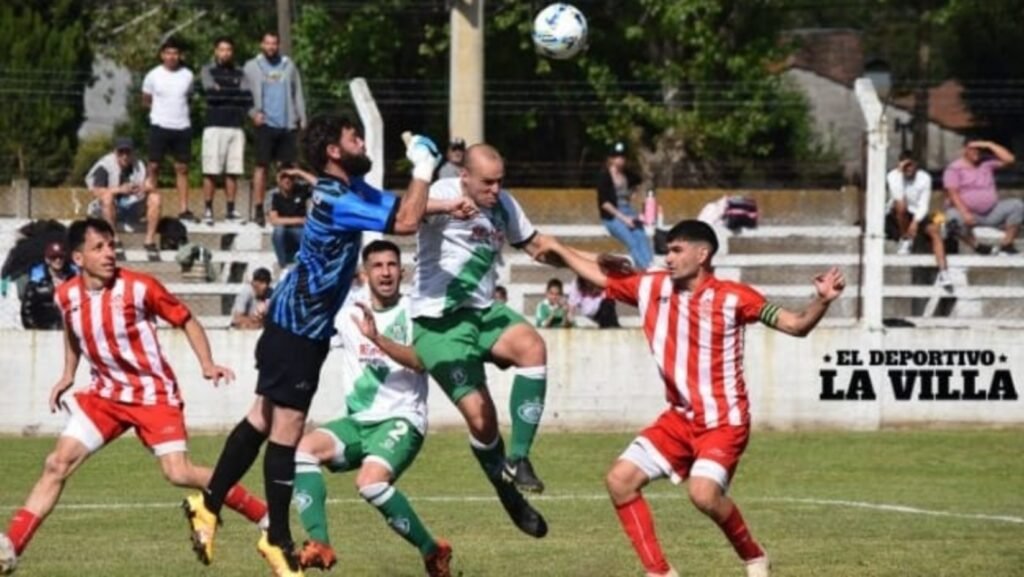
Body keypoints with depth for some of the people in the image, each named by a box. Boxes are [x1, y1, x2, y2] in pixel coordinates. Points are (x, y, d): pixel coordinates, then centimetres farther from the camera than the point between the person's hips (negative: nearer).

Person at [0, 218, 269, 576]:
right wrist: (68, 375, 14)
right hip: (106, 393, 4)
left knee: (179, 473, -15)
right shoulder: (66, 296, -3)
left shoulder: (138, 287, -17)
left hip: (153, 393, -4)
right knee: (57, 464, -6)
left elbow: (186, 321, -5)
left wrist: (207, 364, -17)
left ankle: (267, 518, -1)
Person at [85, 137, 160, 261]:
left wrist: (146, 188, -33)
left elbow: (152, 189, -7)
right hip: (106, 209, -4)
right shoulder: (105, 166, -12)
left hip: (130, 211, 4)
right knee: (107, 196, -37)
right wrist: (120, 190, -37)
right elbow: (96, 191, -25)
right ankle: (114, 243, -31)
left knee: (155, 198, -17)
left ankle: (149, 242, -14)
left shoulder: (139, 166, 2)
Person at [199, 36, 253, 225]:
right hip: (215, 126, -3)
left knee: (233, 171, 3)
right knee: (211, 171, -6)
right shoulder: (208, 71, 5)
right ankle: (208, 210, -2)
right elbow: (211, 93, -11)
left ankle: (230, 209, 7)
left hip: (236, 127, 3)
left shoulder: (239, 74, 14)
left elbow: (247, 98, 2)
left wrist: (223, 92, -4)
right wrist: (235, 94, -4)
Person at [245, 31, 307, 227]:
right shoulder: (252, 66, 7)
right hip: (266, 123, -3)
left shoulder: (288, 66, 14)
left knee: (288, 166, 4)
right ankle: (259, 210, -4)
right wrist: (254, 112, -13)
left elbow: (298, 93, 14)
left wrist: (301, 118, 5)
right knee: (262, 166, -5)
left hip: (288, 124, 3)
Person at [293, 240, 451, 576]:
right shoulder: (349, 315, 11)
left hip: (401, 420, -5)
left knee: (371, 481, -31)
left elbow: (420, 361, -18)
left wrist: (377, 338, -31)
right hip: (358, 421, 5)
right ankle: (319, 545, -25)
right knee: (302, 448, -22)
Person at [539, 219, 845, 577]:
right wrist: (557, 248, 23)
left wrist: (822, 300, -32)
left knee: (704, 494, -27)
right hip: (680, 418, 7)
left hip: (724, 421, -7)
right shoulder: (652, 288, 2)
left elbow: (796, 325, -14)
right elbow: (599, 275, 18)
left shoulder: (731, 298, -12)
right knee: (620, 479, -3)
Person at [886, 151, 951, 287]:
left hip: (917, 216, 2)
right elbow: (898, 197, -27)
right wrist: (900, 172, -23)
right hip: (898, 219, -2)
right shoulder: (893, 176, -8)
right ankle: (905, 240, -14)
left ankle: (943, 273, -36)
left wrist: (916, 222, -27)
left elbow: (924, 204, -11)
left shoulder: (924, 178, -5)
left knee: (934, 231, -26)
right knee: (901, 204, -36)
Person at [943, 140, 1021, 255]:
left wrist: (989, 145, -1)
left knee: (1018, 206, -16)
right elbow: (952, 194, -12)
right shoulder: (954, 168, -1)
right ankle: (978, 246, -24)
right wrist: (964, 213, -27)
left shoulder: (987, 164, 13)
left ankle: (1006, 244, -18)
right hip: (968, 213, -4)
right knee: (953, 217, -39)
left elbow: (1009, 159, 2)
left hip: (991, 213, 4)